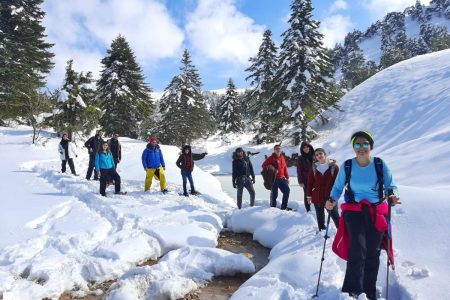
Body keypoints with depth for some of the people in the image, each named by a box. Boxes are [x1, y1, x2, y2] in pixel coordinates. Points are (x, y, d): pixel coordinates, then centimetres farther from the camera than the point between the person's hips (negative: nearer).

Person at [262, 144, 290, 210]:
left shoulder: (282, 158, 12)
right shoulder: (271, 158, -5)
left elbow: (285, 168, 15)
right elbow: (264, 165, -10)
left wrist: (287, 177, 12)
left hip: (282, 178, 5)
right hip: (274, 179, -5)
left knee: (287, 190, 1)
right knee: (274, 194, 0)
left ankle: (284, 207, 12)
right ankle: (273, 207, 13)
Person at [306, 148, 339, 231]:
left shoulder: (333, 166, -6)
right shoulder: (314, 167, 1)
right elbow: (310, 182, 5)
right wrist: (309, 195, 5)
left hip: (330, 196, -3)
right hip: (317, 196, 3)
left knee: (334, 214, 2)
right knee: (320, 215, 15)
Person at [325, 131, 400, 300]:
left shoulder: (380, 165, -4)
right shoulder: (347, 166, -4)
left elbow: (391, 185, 0)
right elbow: (338, 187, 4)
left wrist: (393, 196, -22)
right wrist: (332, 200, -15)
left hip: (377, 213, 1)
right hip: (354, 211, -1)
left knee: (372, 253, 6)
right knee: (358, 249, -19)